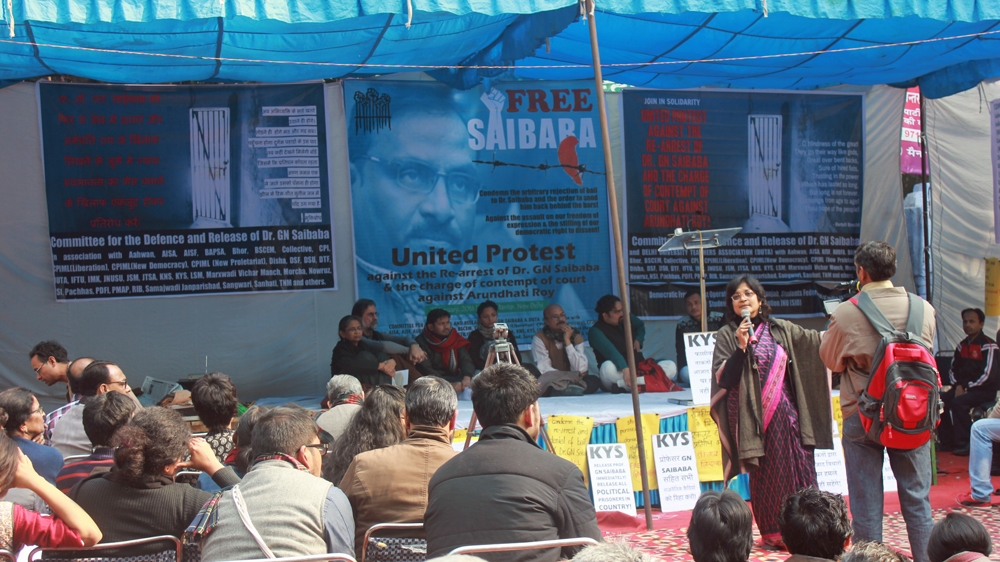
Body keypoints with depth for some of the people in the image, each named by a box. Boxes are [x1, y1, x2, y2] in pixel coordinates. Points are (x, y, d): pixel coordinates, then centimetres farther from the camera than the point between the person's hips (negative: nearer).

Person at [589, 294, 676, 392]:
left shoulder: (626, 318, 6)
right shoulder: (596, 331, -14)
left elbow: (641, 326, 29)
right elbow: (610, 351, -33)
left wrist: (638, 340, 7)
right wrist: (625, 369, -49)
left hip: (639, 369, 7)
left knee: (671, 366, -15)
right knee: (608, 366, -39)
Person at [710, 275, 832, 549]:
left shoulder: (781, 329, 9)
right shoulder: (727, 335, 1)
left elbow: (816, 341, 18)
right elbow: (722, 377, -8)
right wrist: (741, 346, -17)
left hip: (783, 413, 3)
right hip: (750, 417, -2)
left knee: (794, 469, -1)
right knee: (764, 475, 1)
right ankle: (773, 533, 8)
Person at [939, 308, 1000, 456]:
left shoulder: (988, 346, -11)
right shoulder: (962, 345, 12)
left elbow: (988, 376, -18)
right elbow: (953, 369, 15)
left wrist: (966, 387, -15)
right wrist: (958, 385, -4)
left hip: (984, 391, -7)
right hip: (963, 387, 7)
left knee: (958, 403, -30)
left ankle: (965, 445, -20)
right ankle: (947, 442, -5)